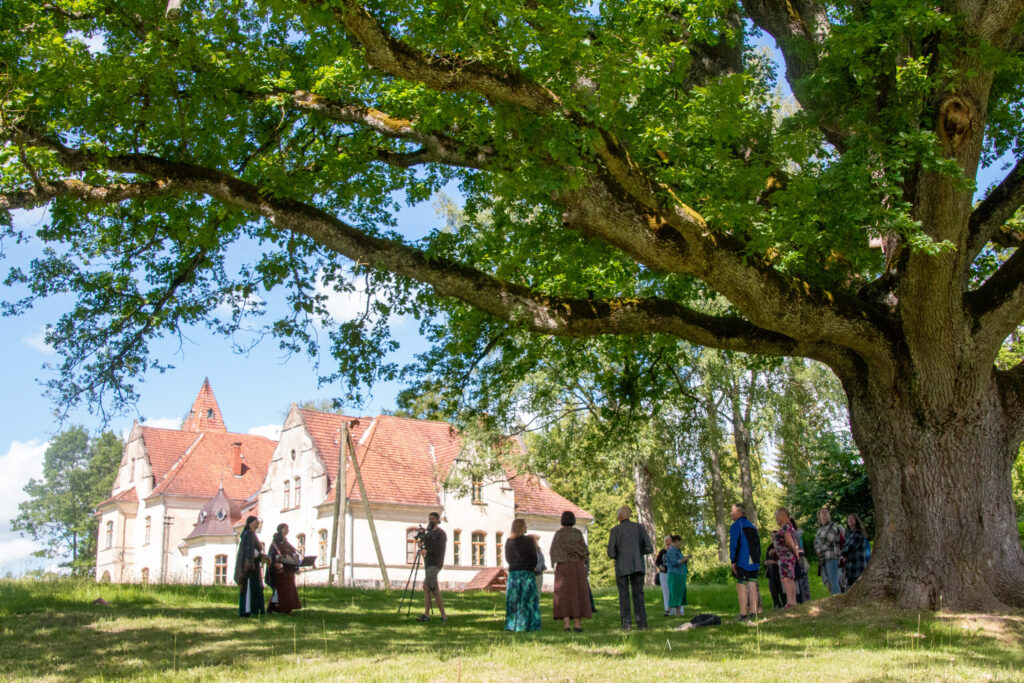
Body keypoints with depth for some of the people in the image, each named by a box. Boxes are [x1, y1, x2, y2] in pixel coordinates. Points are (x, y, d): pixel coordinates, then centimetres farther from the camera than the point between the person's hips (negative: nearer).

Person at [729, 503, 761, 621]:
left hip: (742, 562, -7)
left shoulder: (736, 525, -5)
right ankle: (753, 613, 5)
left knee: (741, 588, -5)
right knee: (752, 587, 6)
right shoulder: (752, 526, 18)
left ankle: (743, 614, -9)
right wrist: (758, 561, 18)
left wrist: (733, 561, -12)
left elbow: (733, 543, -12)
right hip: (754, 562, 7)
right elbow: (758, 544, 18)